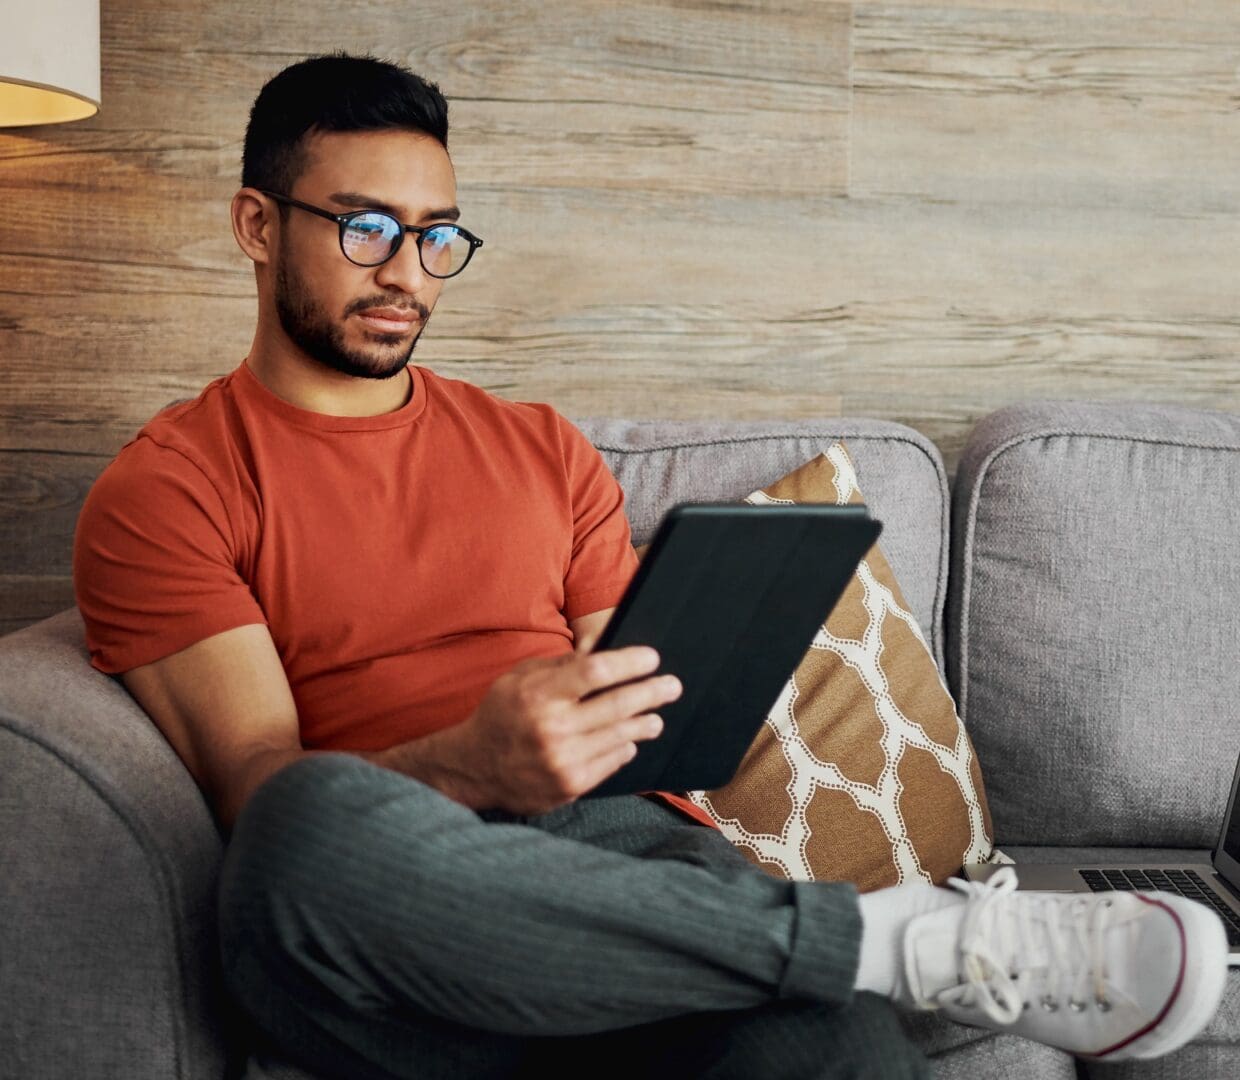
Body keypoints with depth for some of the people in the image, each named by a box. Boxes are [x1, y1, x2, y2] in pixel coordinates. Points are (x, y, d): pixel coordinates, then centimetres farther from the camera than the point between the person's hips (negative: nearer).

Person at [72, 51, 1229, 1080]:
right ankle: (901, 939, -27)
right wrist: (469, 765, -24)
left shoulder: (544, 449, 22)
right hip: (375, 915, 0)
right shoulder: (164, 490, 7)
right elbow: (264, 793, -5)